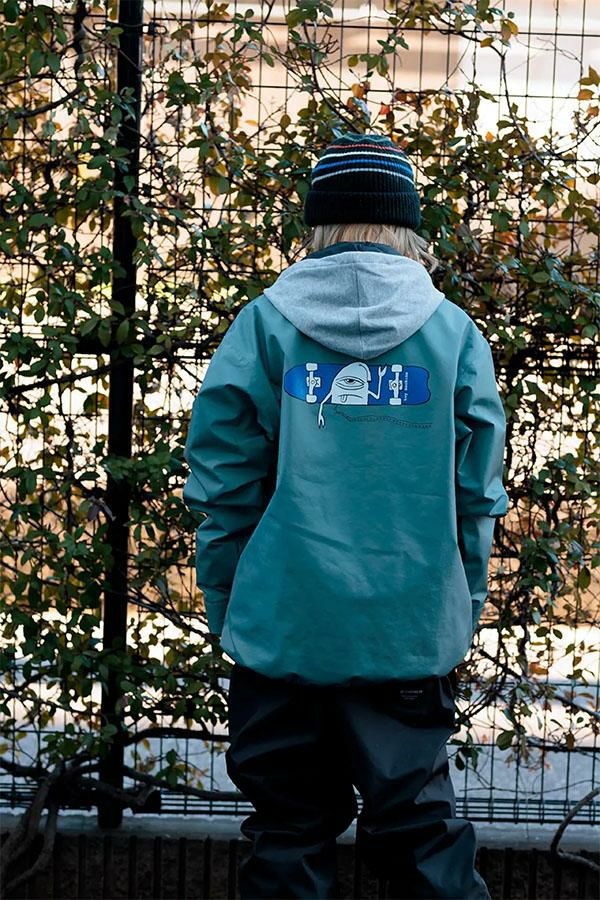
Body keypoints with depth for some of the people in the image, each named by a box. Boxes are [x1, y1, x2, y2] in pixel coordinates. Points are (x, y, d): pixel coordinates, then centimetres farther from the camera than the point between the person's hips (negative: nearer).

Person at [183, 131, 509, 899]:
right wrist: (459, 619, 11)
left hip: (281, 628, 0)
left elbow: (223, 491, -3)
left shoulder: (263, 325, -3)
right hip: (412, 634, 0)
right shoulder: (455, 333, -1)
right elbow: (477, 498, -1)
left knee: (289, 833, 12)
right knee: (421, 832, 10)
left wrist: (227, 615, 8)